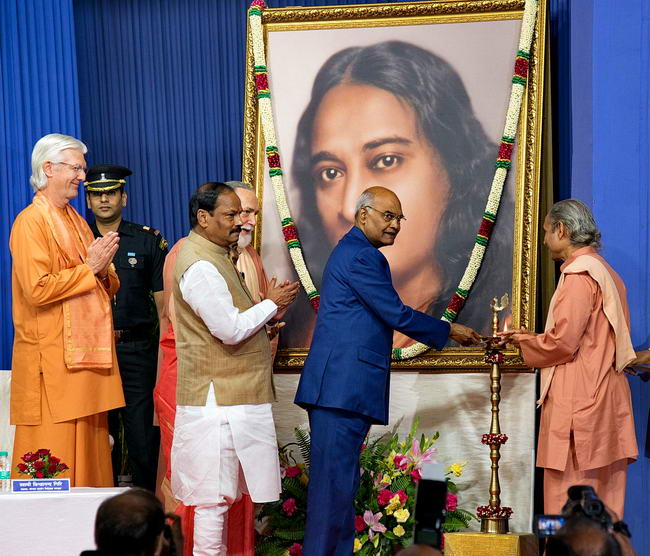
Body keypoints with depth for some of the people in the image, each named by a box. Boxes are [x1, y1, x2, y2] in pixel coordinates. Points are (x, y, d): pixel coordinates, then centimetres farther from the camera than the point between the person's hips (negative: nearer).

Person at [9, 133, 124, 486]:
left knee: (89, 453, 8)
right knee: (55, 460, -6)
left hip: (88, 352, 8)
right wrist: (88, 268, -12)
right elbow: (37, 289, -19)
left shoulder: (77, 222, 19)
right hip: (51, 361, -8)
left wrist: (103, 269, -2)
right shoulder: (30, 222, -8)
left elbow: (108, 288, 20)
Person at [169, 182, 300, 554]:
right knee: (214, 494, -6)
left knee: (221, 491, 14)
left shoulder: (215, 255, 16)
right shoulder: (200, 266, -17)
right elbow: (230, 330, -22)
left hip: (229, 394, 10)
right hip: (218, 399, -10)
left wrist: (267, 312, 8)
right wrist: (271, 304, -9)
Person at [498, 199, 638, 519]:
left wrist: (522, 340, 1)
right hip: (607, 404, 9)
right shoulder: (607, 274, 17)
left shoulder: (579, 274, -12)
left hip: (578, 402, -9)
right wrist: (531, 337, 17)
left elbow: (562, 343, -17)